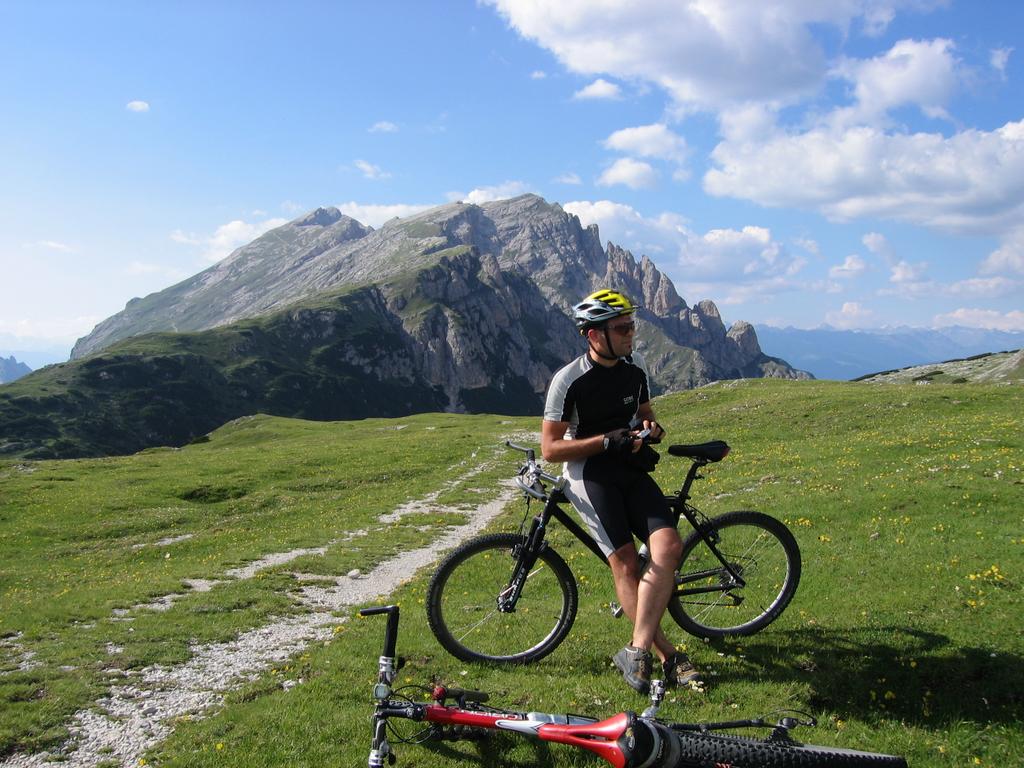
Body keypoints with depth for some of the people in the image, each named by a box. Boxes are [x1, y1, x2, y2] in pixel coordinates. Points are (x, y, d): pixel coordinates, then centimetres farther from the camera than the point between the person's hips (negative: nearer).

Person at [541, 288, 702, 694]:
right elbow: (551, 448, -12)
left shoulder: (636, 368, 4)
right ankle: (667, 656, -2)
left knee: (669, 546, -16)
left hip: (630, 469, 5)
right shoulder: (569, 380, -13)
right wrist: (606, 441, -21)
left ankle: (637, 650, -11)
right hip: (589, 474, -5)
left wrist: (651, 426, -4)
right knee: (625, 563, -15)